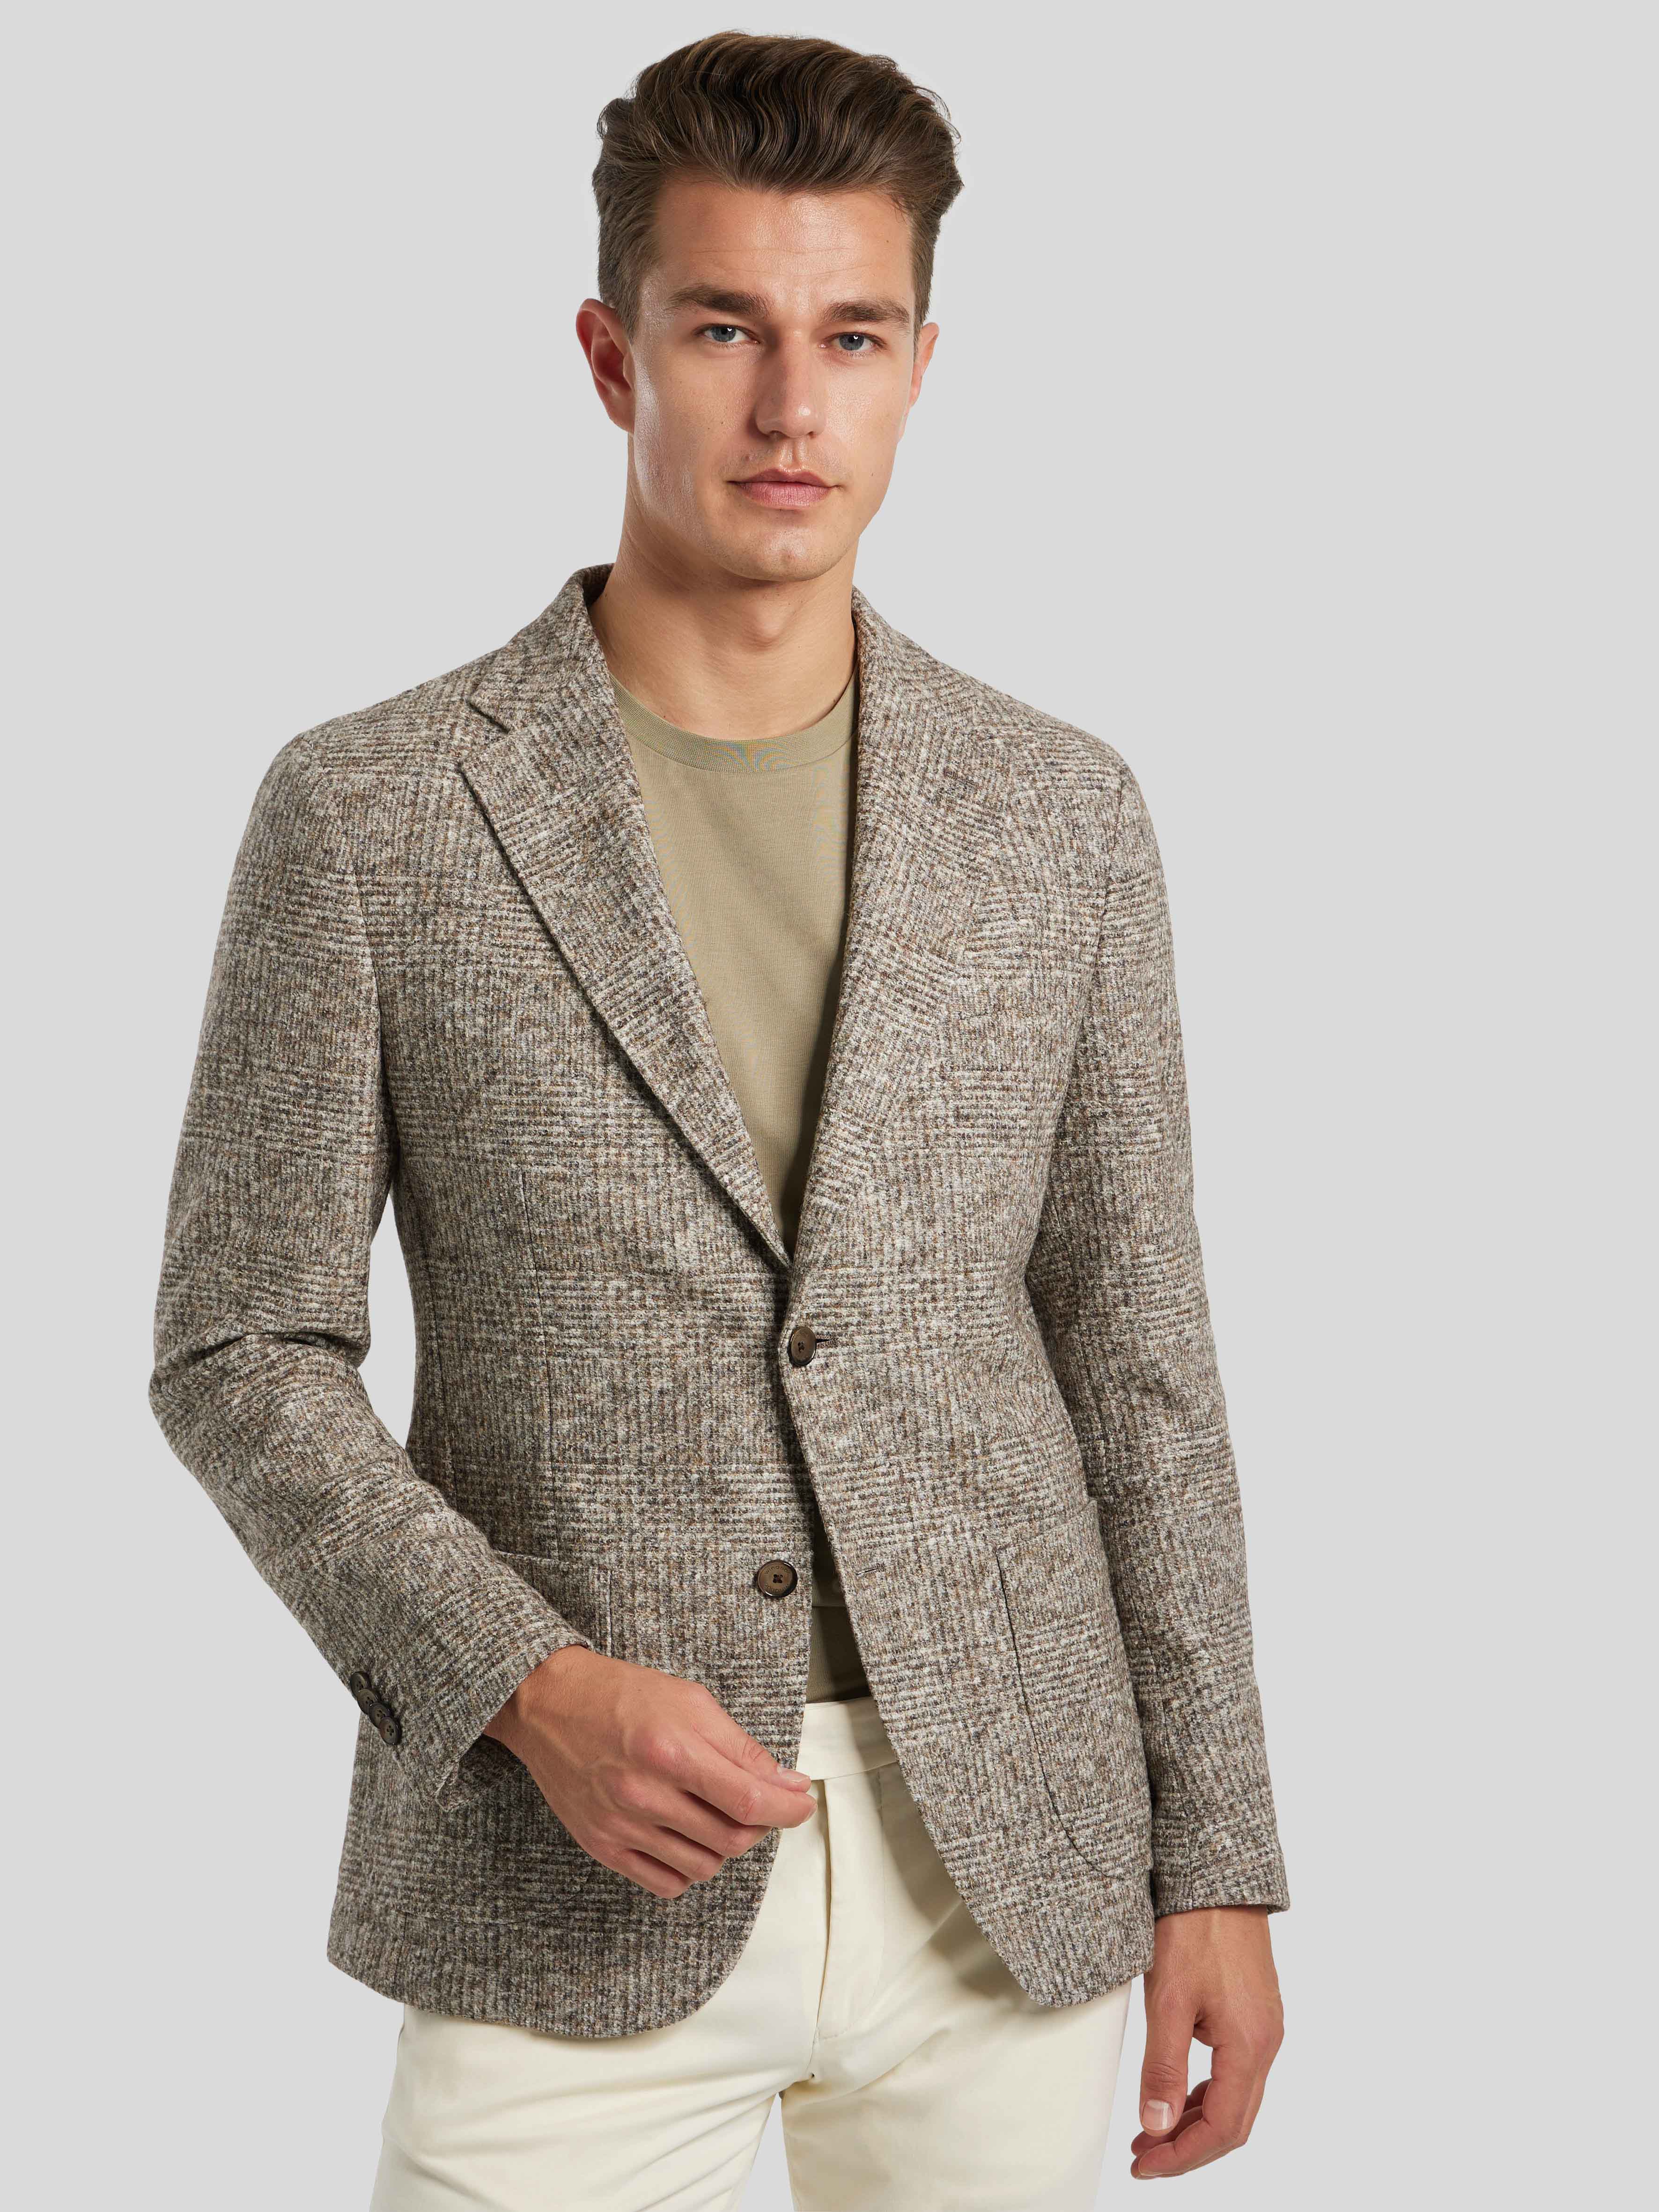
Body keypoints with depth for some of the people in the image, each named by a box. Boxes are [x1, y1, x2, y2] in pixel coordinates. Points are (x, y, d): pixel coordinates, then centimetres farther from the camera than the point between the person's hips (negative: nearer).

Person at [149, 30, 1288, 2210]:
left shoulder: (1062, 816, 4)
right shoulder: (371, 811, -4)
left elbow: (1140, 1362, 7)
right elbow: (242, 1352, -1)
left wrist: (1217, 1866, 5)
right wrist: (527, 1685, -15)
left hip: (1009, 1870, 3)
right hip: (567, 1886, -2)